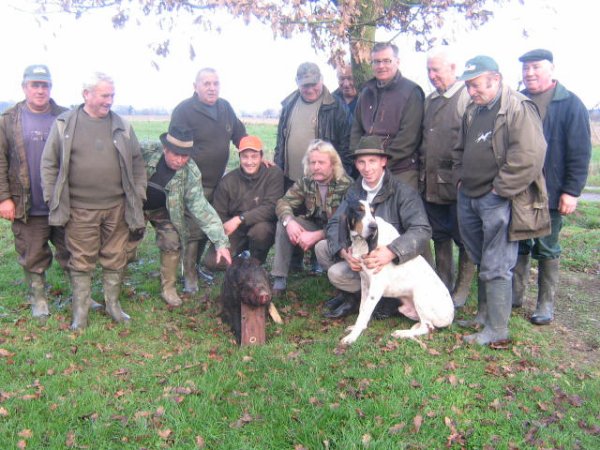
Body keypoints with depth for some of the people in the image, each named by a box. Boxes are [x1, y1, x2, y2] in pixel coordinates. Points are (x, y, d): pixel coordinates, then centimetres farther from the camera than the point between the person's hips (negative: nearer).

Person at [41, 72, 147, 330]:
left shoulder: (121, 126, 6)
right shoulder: (65, 124, -1)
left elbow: (137, 163, 12)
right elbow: (49, 164, 3)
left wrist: (138, 195, 6)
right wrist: (53, 199, -2)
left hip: (117, 207, 2)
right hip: (80, 209, -2)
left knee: (115, 260, 11)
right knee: (81, 262, 7)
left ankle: (113, 304, 28)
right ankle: (81, 311, 21)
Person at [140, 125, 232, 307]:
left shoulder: (191, 173, -27)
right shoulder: (145, 154, -29)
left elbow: (201, 207, -29)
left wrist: (221, 242, -36)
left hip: (163, 210, 0)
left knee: (172, 243, -14)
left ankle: (168, 288, 6)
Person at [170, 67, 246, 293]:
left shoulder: (225, 107, 10)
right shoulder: (184, 110, -11)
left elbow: (240, 135, 18)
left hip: (217, 182, 7)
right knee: (193, 230, -5)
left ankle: (197, 264, 33)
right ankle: (189, 276, 8)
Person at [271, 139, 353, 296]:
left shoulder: (346, 185, -22)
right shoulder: (305, 182, -5)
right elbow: (284, 202, -7)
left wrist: (316, 236, -34)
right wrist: (289, 221, -29)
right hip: (314, 227, 5)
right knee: (283, 222, -16)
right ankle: (279, 278, -13)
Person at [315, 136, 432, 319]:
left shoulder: (403, 192, -17)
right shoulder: (354, 191, 2)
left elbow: (422, 230, -28)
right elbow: (335, 223, -4)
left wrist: (391, 253, -43)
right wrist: (344, 251, -25)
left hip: (391, 261, -7)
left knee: (337, 273, -24)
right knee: (322, 247, -7)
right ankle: (349, 291, 6)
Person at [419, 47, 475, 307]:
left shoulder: (467, 97, -10)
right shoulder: (430, 100, 15)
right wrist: (423, 170, 16)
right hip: (431, 183, 8)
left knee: (463, 238, 5)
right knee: (439, 236, 16)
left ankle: (462, 289, 18)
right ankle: (443, 284, 29)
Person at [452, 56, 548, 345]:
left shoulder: (518, 108, -12)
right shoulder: (473, 112, 15)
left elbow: (529, 156, -21)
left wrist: (500, 190, -18)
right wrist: (460, 178, 12)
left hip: (498, 201, -9)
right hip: (469, 198, 9)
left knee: (495, 267, -4)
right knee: (480, 262, 18)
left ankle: (497, 329, 7)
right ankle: (484, 315, 32)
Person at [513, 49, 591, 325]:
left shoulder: (570, 104, -4)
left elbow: (580, 153, -8)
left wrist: (571, 191, -13)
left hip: (550, 194, -4)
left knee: (547, 251, 7)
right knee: (518, 247, 12)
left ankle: (546, 304, 18)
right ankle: (515, 295, 24)